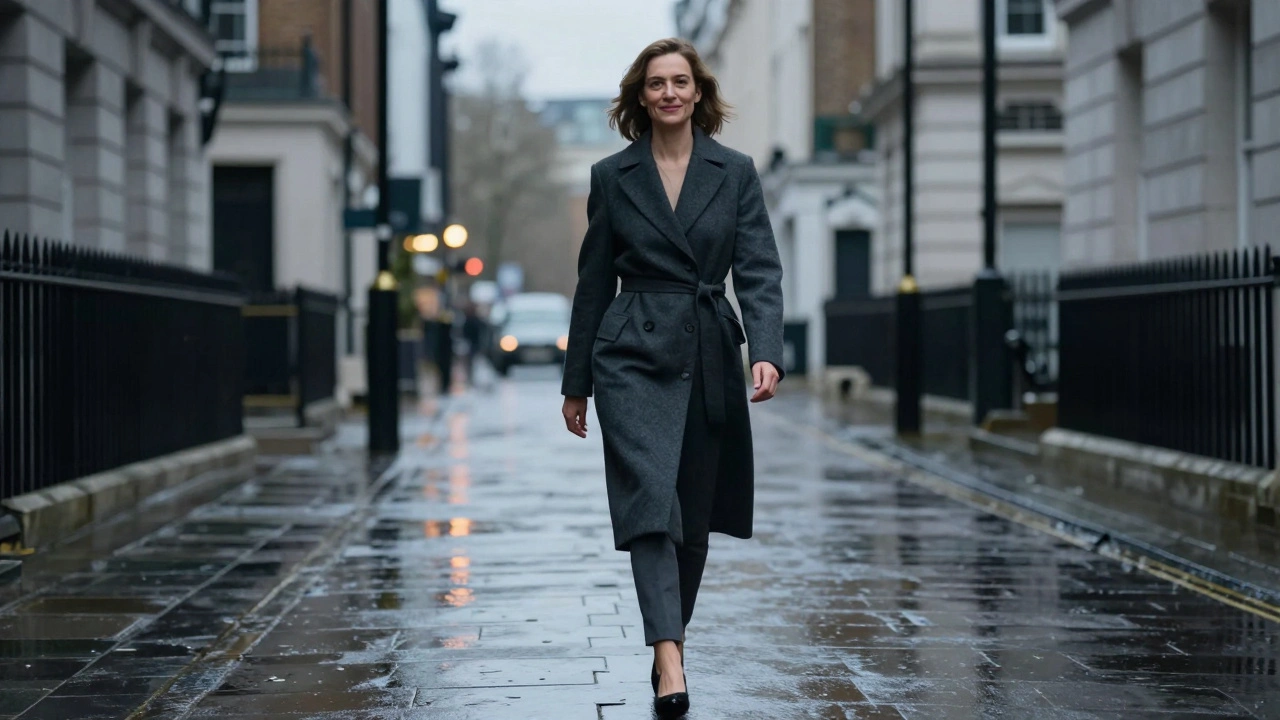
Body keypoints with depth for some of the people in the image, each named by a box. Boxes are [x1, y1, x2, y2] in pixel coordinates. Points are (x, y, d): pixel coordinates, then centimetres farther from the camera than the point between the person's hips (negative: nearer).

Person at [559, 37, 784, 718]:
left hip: (708, 359, 2)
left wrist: (766, 353, -18)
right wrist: (575, 382, 9)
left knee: (694, 516, 9)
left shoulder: (735, 172, 5)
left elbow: (759, 271, -2)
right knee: (649, 504, -15)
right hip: (632, 356, -2)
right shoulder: (612, 176, 4)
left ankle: (668, 642, 27)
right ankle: (670, 662, -23)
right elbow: (593, 283, 8)